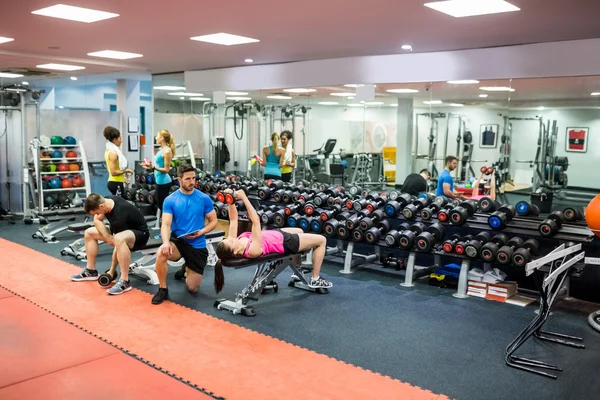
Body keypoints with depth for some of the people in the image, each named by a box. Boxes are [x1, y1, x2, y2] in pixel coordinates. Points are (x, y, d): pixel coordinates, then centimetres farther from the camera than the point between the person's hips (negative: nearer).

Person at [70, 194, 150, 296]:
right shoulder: (105, 201, -12)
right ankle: (91, 271, 15)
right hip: (124, 230, 9)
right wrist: (107, 237, -16)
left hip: (140, 234, -9)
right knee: (89, 233, 7)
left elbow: (118, 245, -27)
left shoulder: (119, 216, -34)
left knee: (119, 239, -43)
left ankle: (124, 282, -35)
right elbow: (97, 220, 4)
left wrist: (112, 271, -18)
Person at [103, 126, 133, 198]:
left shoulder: (109, 150, 12)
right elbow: (113, 172, -22)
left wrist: (122, 177, 21)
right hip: (116, 184, -10)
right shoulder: (113, 152, -18)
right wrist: (125, 171, -10)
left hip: (113, 182, 10)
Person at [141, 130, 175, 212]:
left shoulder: (167, 151, -16)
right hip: (160, 181, 10)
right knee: (161, 205, 14)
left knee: (163, 205, -4)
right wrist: (150, 165, 19)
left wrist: (153, 167, -27)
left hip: (163, 181, -10)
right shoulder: (162, 150, 12)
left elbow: (166, 169, -17)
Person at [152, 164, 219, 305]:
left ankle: (186, 270, 41)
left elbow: (213, 221, 1)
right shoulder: (170, 200, -6)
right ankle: (163, 290, -12)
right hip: (177, 240, 0)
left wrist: (200, 233, -17)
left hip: (198, 245, 1)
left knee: (192, 289, 4)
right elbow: (166, 224, -12)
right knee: (161, 253, -37)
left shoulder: (204, 198, -5)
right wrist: (166, 242, -32)